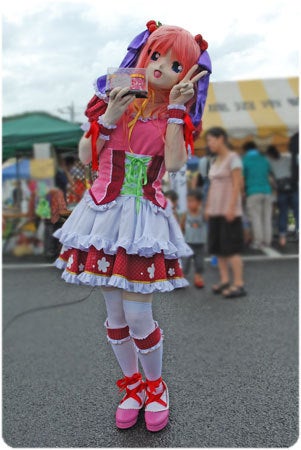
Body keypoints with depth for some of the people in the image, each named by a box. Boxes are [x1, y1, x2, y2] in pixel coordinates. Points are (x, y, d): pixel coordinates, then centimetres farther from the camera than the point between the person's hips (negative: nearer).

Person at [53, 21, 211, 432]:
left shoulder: (177, 116, 4)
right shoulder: (114, 99, 3)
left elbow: (174, 164, -15)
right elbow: (86, 158, -1)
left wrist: (175, 107, -14)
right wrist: (110, 116, -11)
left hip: (146, 219, -1)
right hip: (105, 213, 2)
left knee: (138, 316, -4)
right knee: (115, 313, 9)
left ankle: (155, 386, 25)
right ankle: (131, 384, 32)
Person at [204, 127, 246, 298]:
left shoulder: (233, 158, -7)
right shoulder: (217, 161, 16)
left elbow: (237, 184, -14)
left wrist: (231, 208, -20)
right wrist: (208, 207, 14)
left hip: (229, 211, -8)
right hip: (216, 211, 8)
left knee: (232, 248, -9)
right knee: (218, 247, 7)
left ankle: (239, 285, -5)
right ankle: (225, 281, 14)